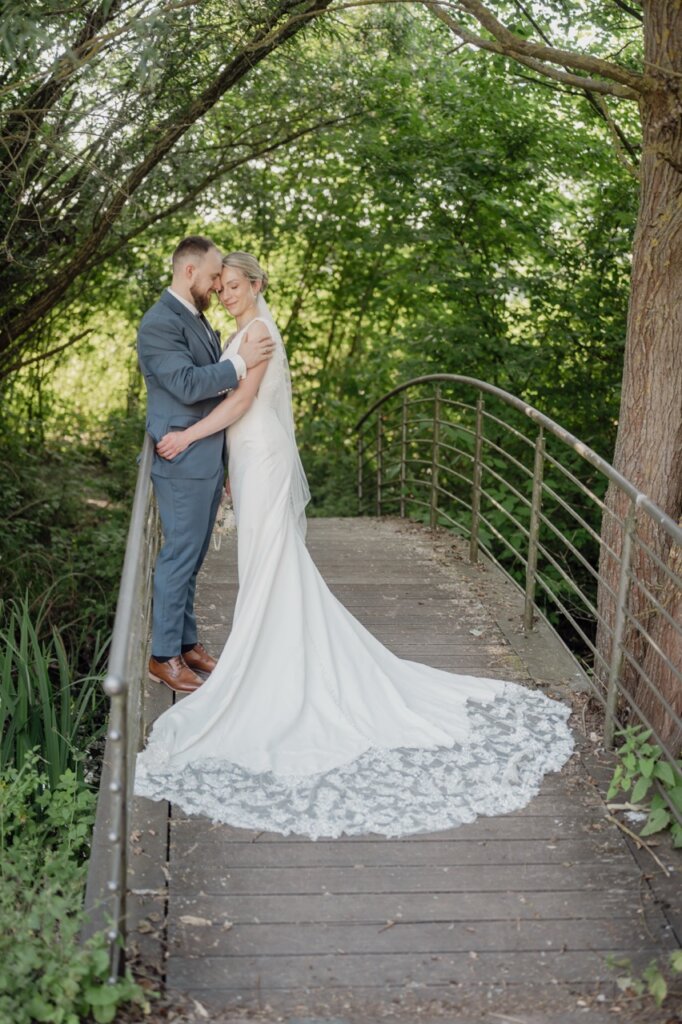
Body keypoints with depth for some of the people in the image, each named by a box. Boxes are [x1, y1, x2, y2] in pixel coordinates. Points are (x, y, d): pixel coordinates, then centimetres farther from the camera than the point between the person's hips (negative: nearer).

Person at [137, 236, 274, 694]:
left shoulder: (197, 318, 16)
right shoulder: (160, 323, -15)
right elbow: (187, 384, -24)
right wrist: (240, 363, -21)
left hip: (208, 459, 9)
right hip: (183, 462, -9)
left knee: (192, 556, 15)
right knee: (180, 556, -3)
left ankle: (186, 642, 25)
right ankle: (164, 655, 7)